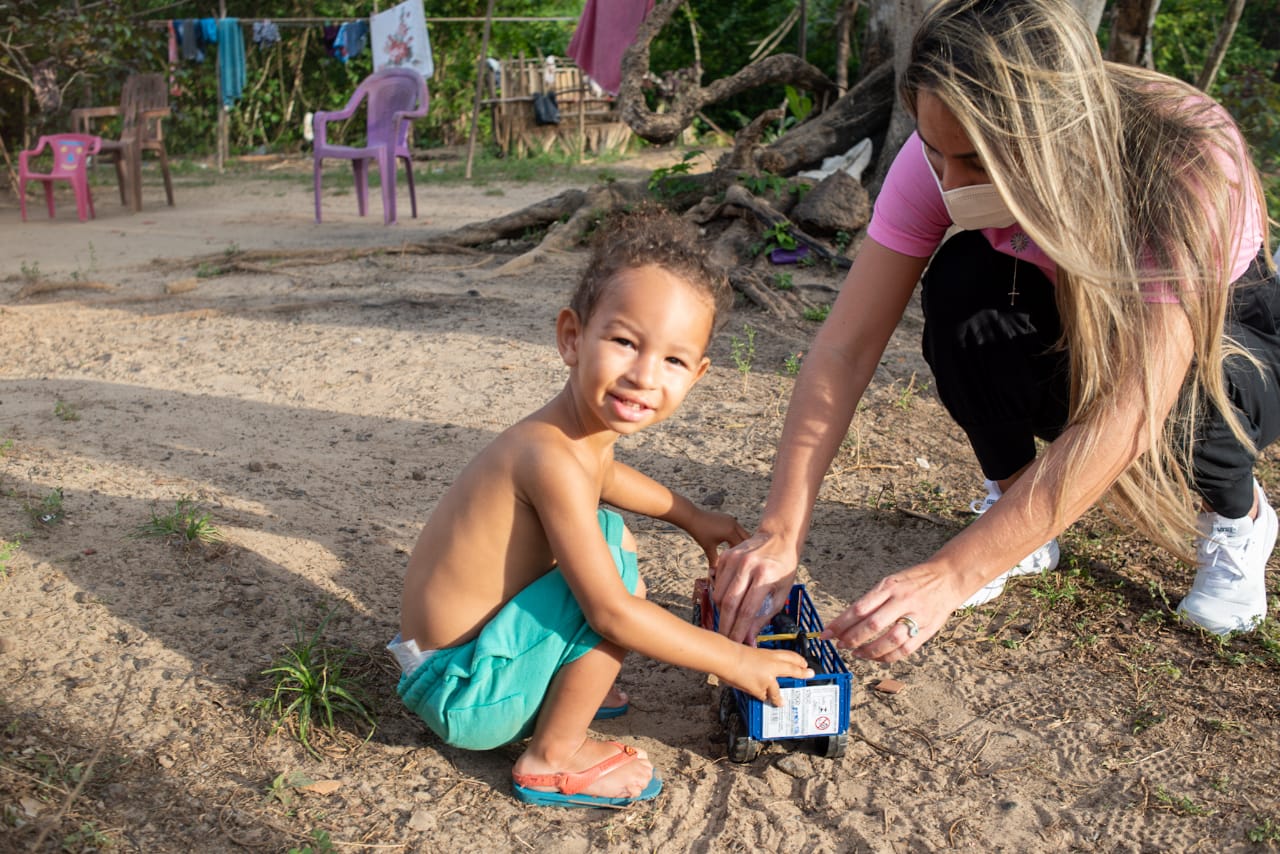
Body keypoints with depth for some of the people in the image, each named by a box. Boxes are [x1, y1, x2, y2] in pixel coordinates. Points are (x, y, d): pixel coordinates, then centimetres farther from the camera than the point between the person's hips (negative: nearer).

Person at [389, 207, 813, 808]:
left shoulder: (589, 430, -3)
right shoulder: (555, 458, -32)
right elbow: (611, 614, -30)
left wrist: (692, 518, 33)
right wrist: (735, 660, -19)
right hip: (462, 699, -9)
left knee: (608, 532, 17)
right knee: (613, 565, -23)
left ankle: (559, 690, 15)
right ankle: (553, 760, -7)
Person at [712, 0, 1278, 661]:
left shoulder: (1189, 161, -37)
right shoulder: (944, 153, -27)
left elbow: (1126, 417, -43)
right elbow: (845, 347, -29)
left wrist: (949, 577, -49)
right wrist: (780, 533, -39)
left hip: (1227, 335, -2)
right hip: (1056, 321, 2)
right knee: (962, 282, -30)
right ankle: (1014, 498, -6)